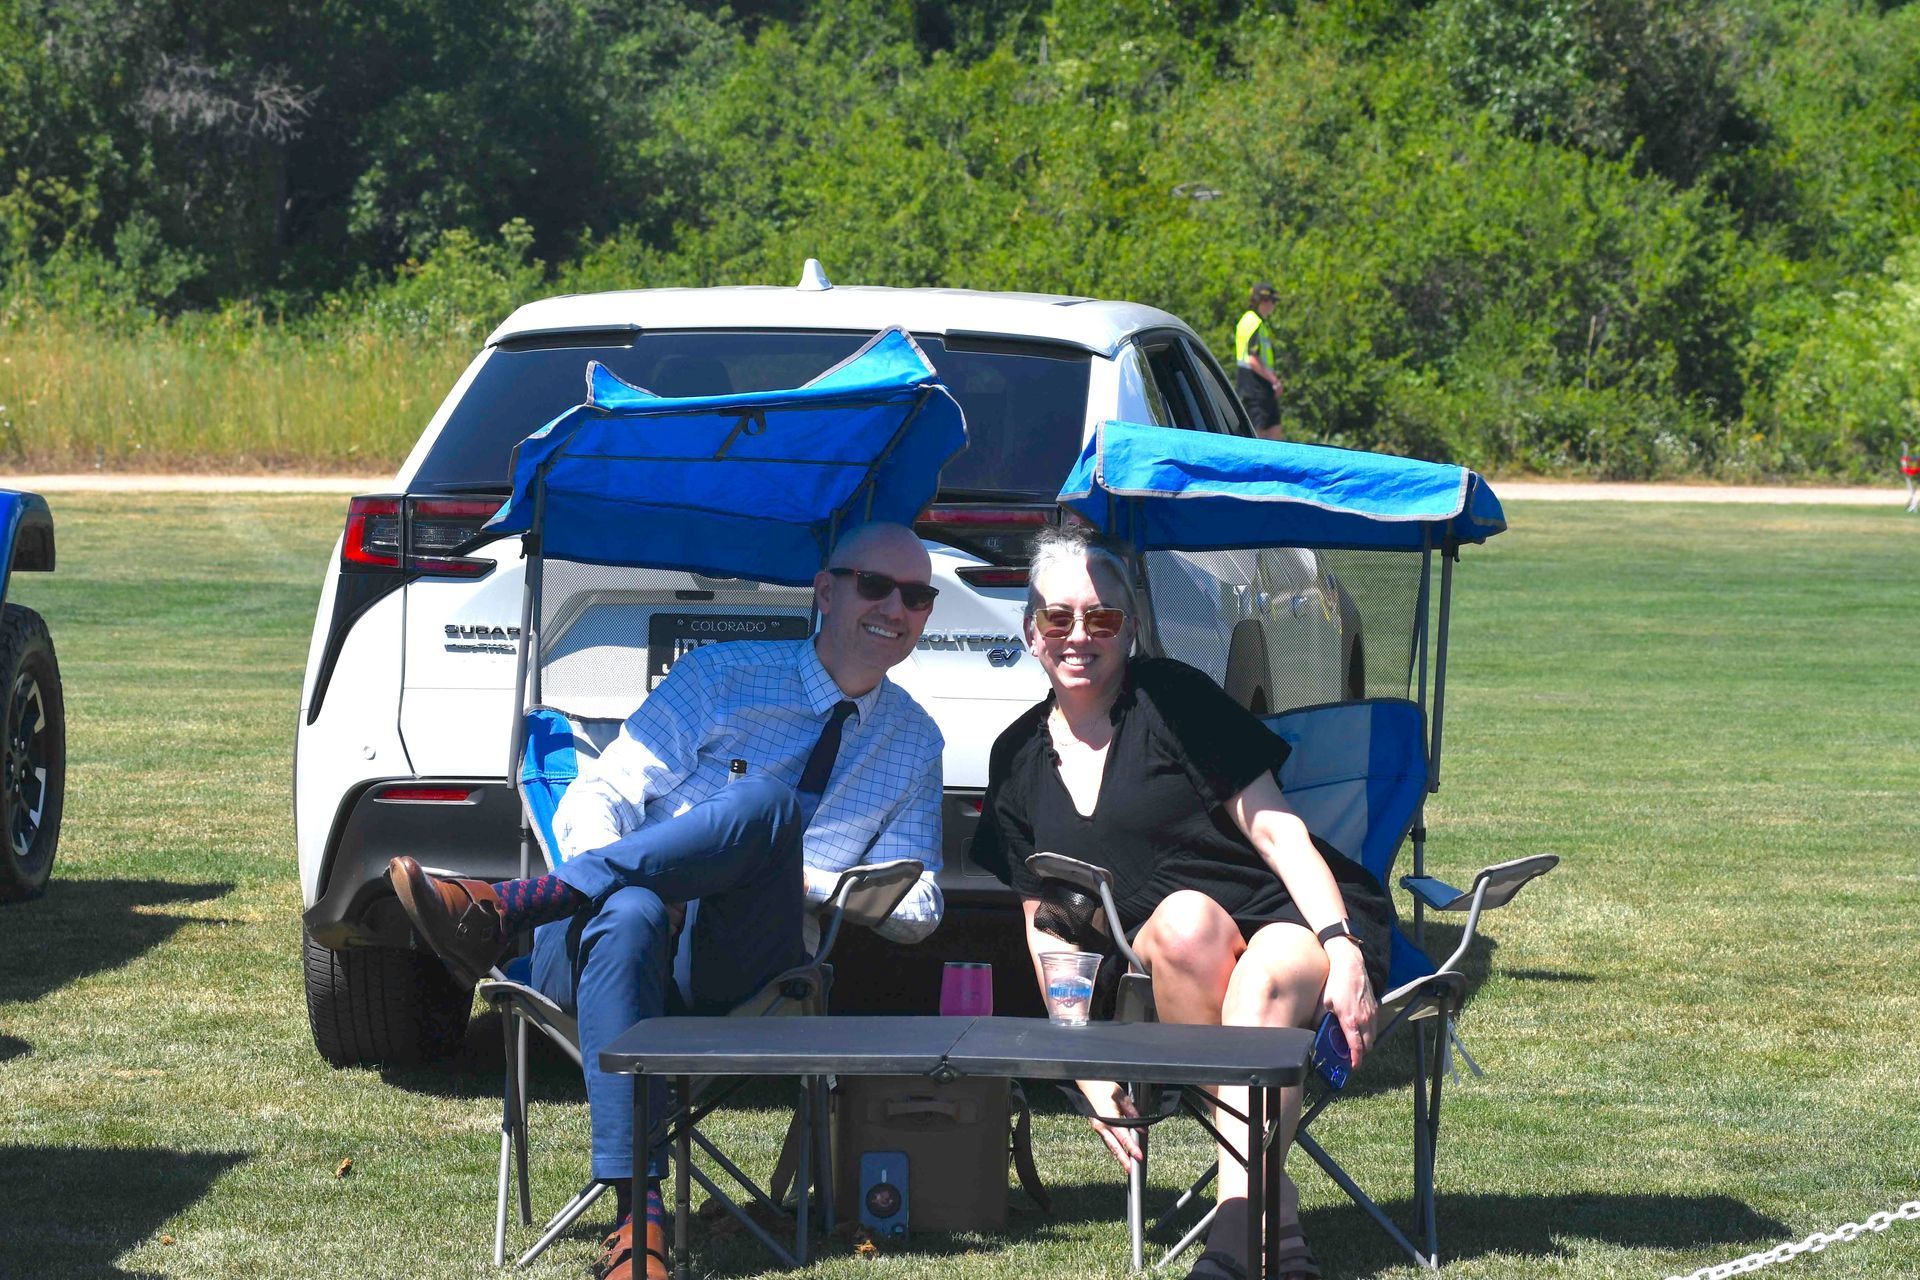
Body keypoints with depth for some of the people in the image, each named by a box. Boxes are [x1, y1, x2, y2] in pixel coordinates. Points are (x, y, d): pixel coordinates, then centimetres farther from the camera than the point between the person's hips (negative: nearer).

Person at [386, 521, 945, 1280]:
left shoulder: (915, 745, 21)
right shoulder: (724, 678, 13)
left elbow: (917, 910, 14)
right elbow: (599, 796, 5)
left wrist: (804, 882, -7)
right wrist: (629, 878, -19)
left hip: (740, 978, 1)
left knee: (771, 807, -31)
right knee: (628, 914, -42)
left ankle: (502, 910, -38)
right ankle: (637, 1215, -50)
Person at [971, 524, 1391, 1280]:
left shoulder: (1171, 698, -2)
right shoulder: (1019, 759, 12)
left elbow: (1276, 832, -8)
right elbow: (1043, 924, 14)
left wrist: (1341, 947, -22)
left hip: (1292, 924, -3)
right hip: (1158, 965, 3)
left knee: (1259, 994, -38)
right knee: (1186, 918, -34)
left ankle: (1241, 1217, -47)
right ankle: (1274, 1219, -35)